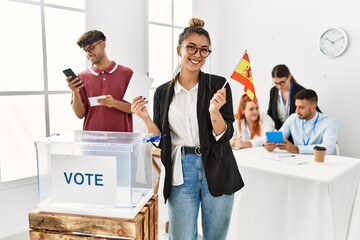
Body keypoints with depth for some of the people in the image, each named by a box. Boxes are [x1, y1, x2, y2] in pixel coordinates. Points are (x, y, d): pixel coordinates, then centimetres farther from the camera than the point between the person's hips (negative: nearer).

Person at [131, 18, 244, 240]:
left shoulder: (218, 85, -3)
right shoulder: (163, 92, 3)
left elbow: (225, 136, -7)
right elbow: (161, 139, 6)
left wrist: (214, 111, -24)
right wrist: (146, 118, -9)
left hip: (216, 172, 0)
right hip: (180, 174, 1)